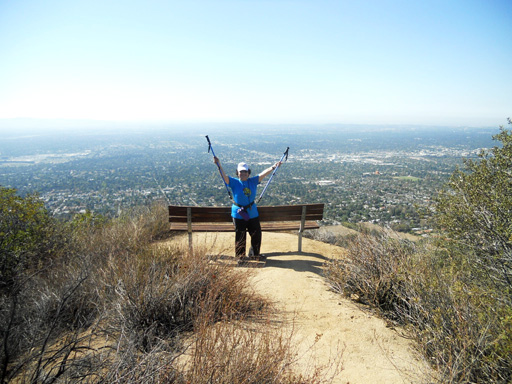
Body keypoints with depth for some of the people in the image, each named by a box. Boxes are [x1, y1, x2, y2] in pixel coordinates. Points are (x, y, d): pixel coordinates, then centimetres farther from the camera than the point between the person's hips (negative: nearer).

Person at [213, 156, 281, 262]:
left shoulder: (253, 181, 2)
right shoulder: (234, 182, -6)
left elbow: (263, 174, -1)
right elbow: (224, 176, -17)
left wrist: (274, 167, -7)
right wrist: (218, 164, -29)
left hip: (253, 213, 3)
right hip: (238, 214, -3)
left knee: (256, 234, 11)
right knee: (240, 236, 5)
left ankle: (255, 254, 31)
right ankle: (240, 256, 23)